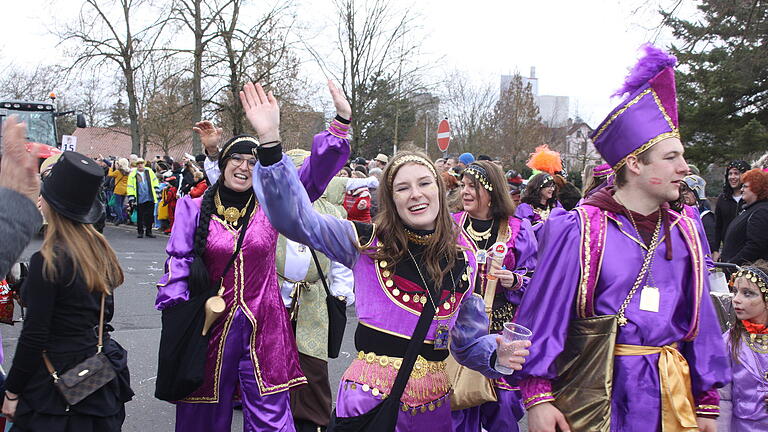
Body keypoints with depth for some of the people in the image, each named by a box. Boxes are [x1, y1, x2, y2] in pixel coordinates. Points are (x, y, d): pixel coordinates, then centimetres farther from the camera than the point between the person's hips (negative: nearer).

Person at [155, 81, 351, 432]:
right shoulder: (194, 210, 2)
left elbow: (316, 171, -5)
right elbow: (178, 263, -1)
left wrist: (341, 121, -15)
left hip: (264, 327, 0)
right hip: (211, 325, 0)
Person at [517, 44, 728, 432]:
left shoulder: (685, 234, 5)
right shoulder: (578, 229, -11)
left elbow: (699, 320, 11)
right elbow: (544, 314, -10)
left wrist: (708, 400, 11)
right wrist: (537, 395, -14)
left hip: (671, 397, 5)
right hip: (595, 395, -4)